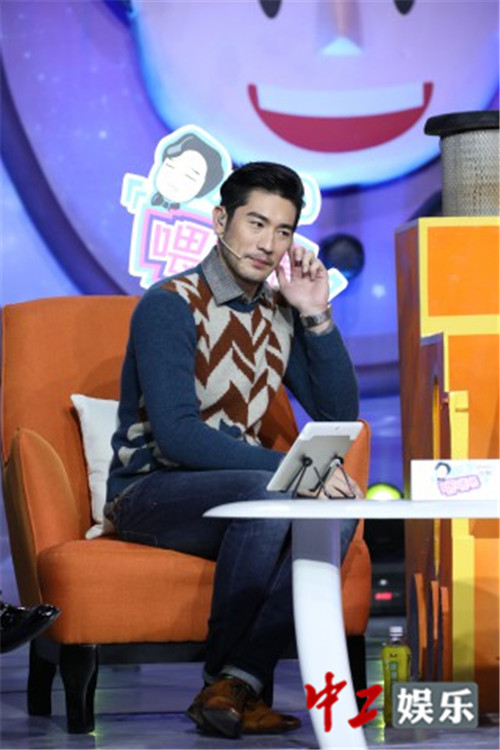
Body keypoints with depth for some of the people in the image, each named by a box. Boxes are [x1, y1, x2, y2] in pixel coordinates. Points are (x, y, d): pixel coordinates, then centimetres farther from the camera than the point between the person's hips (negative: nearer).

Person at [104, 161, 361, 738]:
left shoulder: (279, 314, 10)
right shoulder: (170, 305, -12)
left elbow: (339, 415, 8)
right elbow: (176, 435, -23)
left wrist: (316, 316, -3)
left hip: (236, 487, 6)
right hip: (147, 491, -6)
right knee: (268, 493, -35)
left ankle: (238, 682, -29)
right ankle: (225, 682, -22)